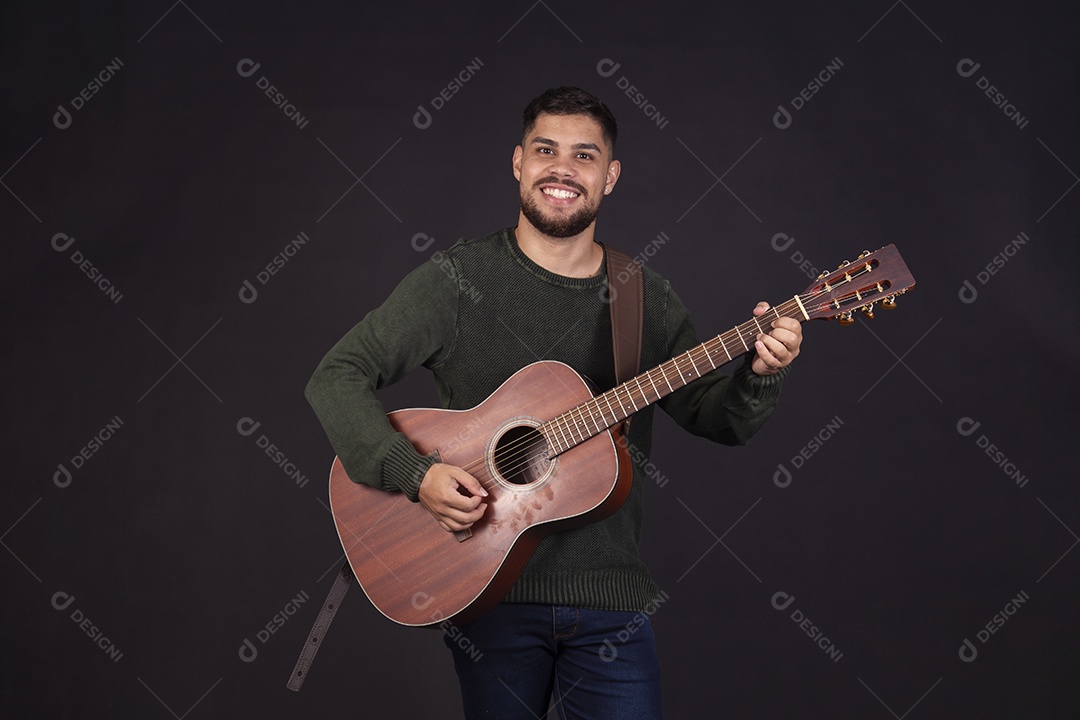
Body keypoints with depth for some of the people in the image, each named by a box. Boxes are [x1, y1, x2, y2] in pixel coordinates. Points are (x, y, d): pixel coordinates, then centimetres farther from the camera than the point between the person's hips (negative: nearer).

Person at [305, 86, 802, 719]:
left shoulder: (649, 301, 6)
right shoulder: (457, 281, -4)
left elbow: (714, 417, 10)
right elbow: (338, 377, -7)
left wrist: (760, 376, -12)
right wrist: (416, 475, -20)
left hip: (610, 596, 2)